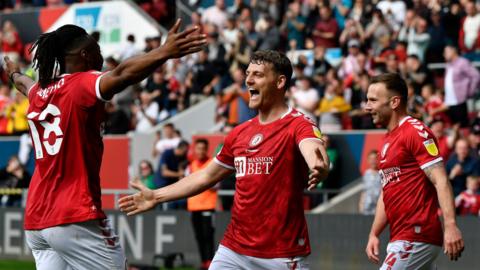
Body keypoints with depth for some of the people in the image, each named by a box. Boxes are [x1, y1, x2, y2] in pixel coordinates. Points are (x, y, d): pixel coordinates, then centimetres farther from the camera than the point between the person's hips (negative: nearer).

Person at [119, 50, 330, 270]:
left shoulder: (298, 126, -8)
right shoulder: (240, 133, 13)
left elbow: (312, 148, -31)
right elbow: (207, 176, 24)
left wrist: (319, 168, -54)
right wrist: (157, 196, 23)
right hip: (233, 250, 6)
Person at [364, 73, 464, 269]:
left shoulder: (416, 132, -10)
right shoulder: (388, 140, 19)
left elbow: (441, 181, -18)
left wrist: (450, 226, -27)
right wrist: (374, 234, 17)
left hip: (416, 236, -9)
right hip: (400, 237, 9)